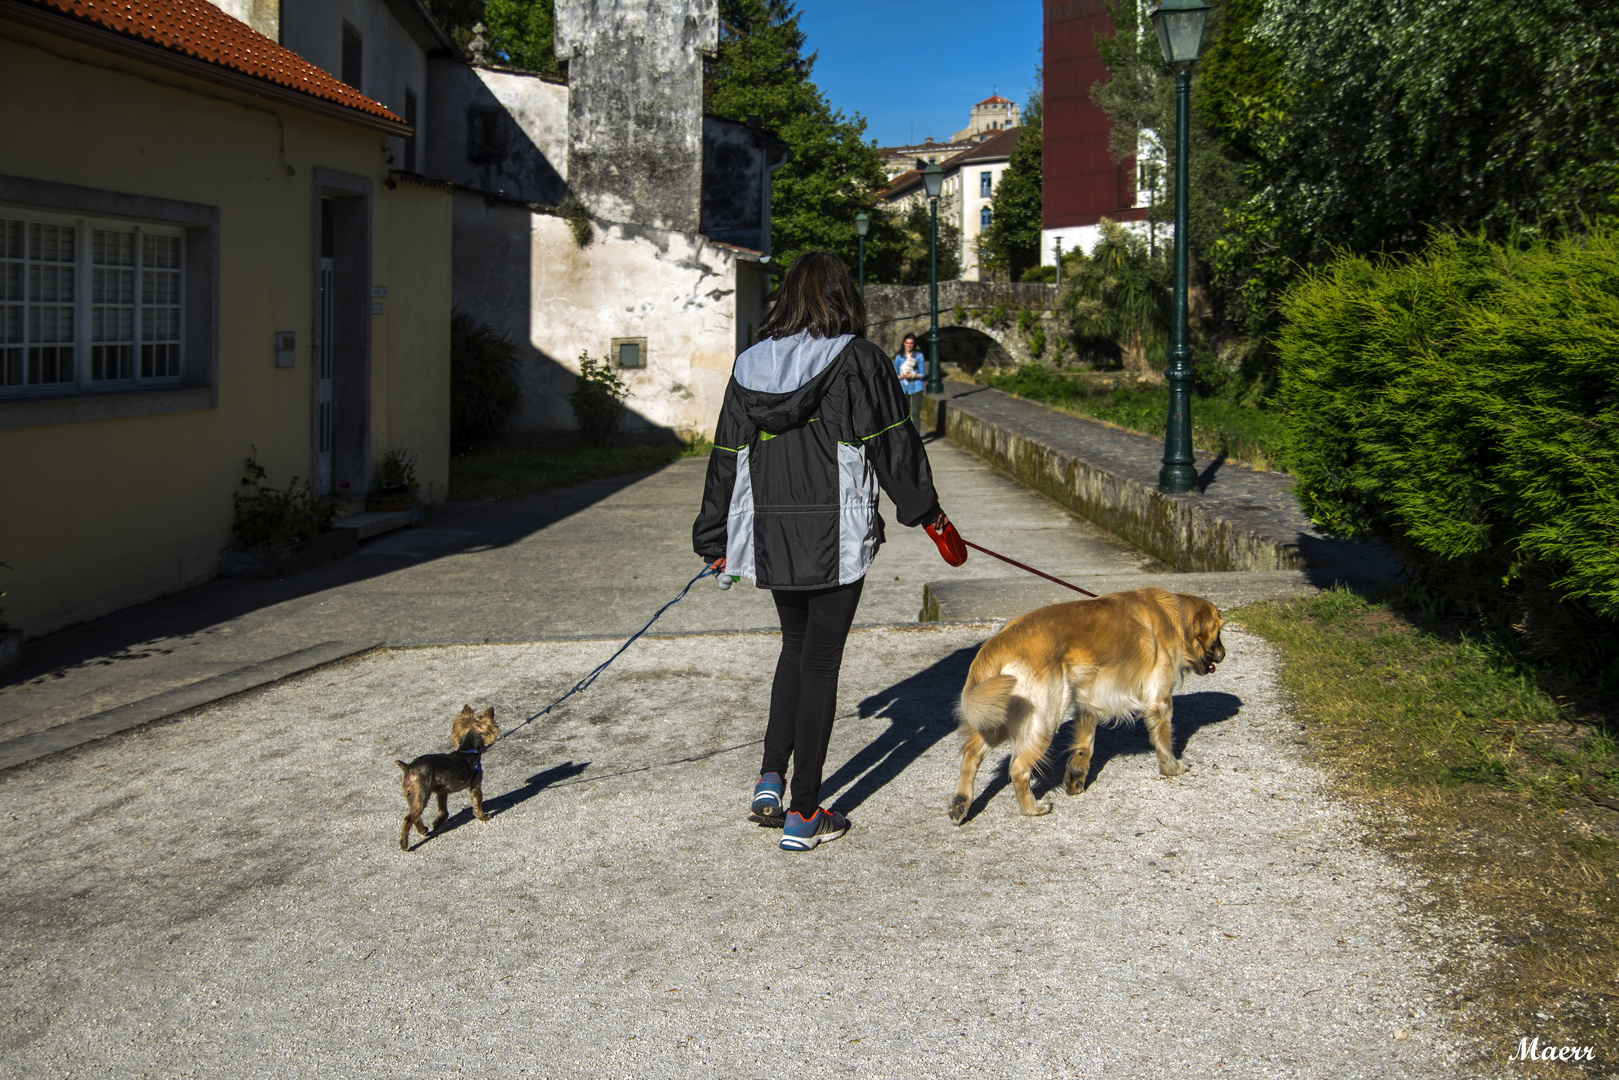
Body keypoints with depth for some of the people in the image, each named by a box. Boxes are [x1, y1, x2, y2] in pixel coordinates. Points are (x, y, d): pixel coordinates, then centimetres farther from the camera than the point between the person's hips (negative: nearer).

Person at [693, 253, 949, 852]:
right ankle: (803, 813, 8)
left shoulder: (750, 365, 5)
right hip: (836, 534, -4)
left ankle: (770, 780, 15)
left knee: (795, 647, 23)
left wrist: (715, 538, 18)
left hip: (768, 533, 5)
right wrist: (925, 509, 10)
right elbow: (893, 442, -4)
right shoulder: (859, 360, -9)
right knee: (820, 660, 3)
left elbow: (726, 457, 9)